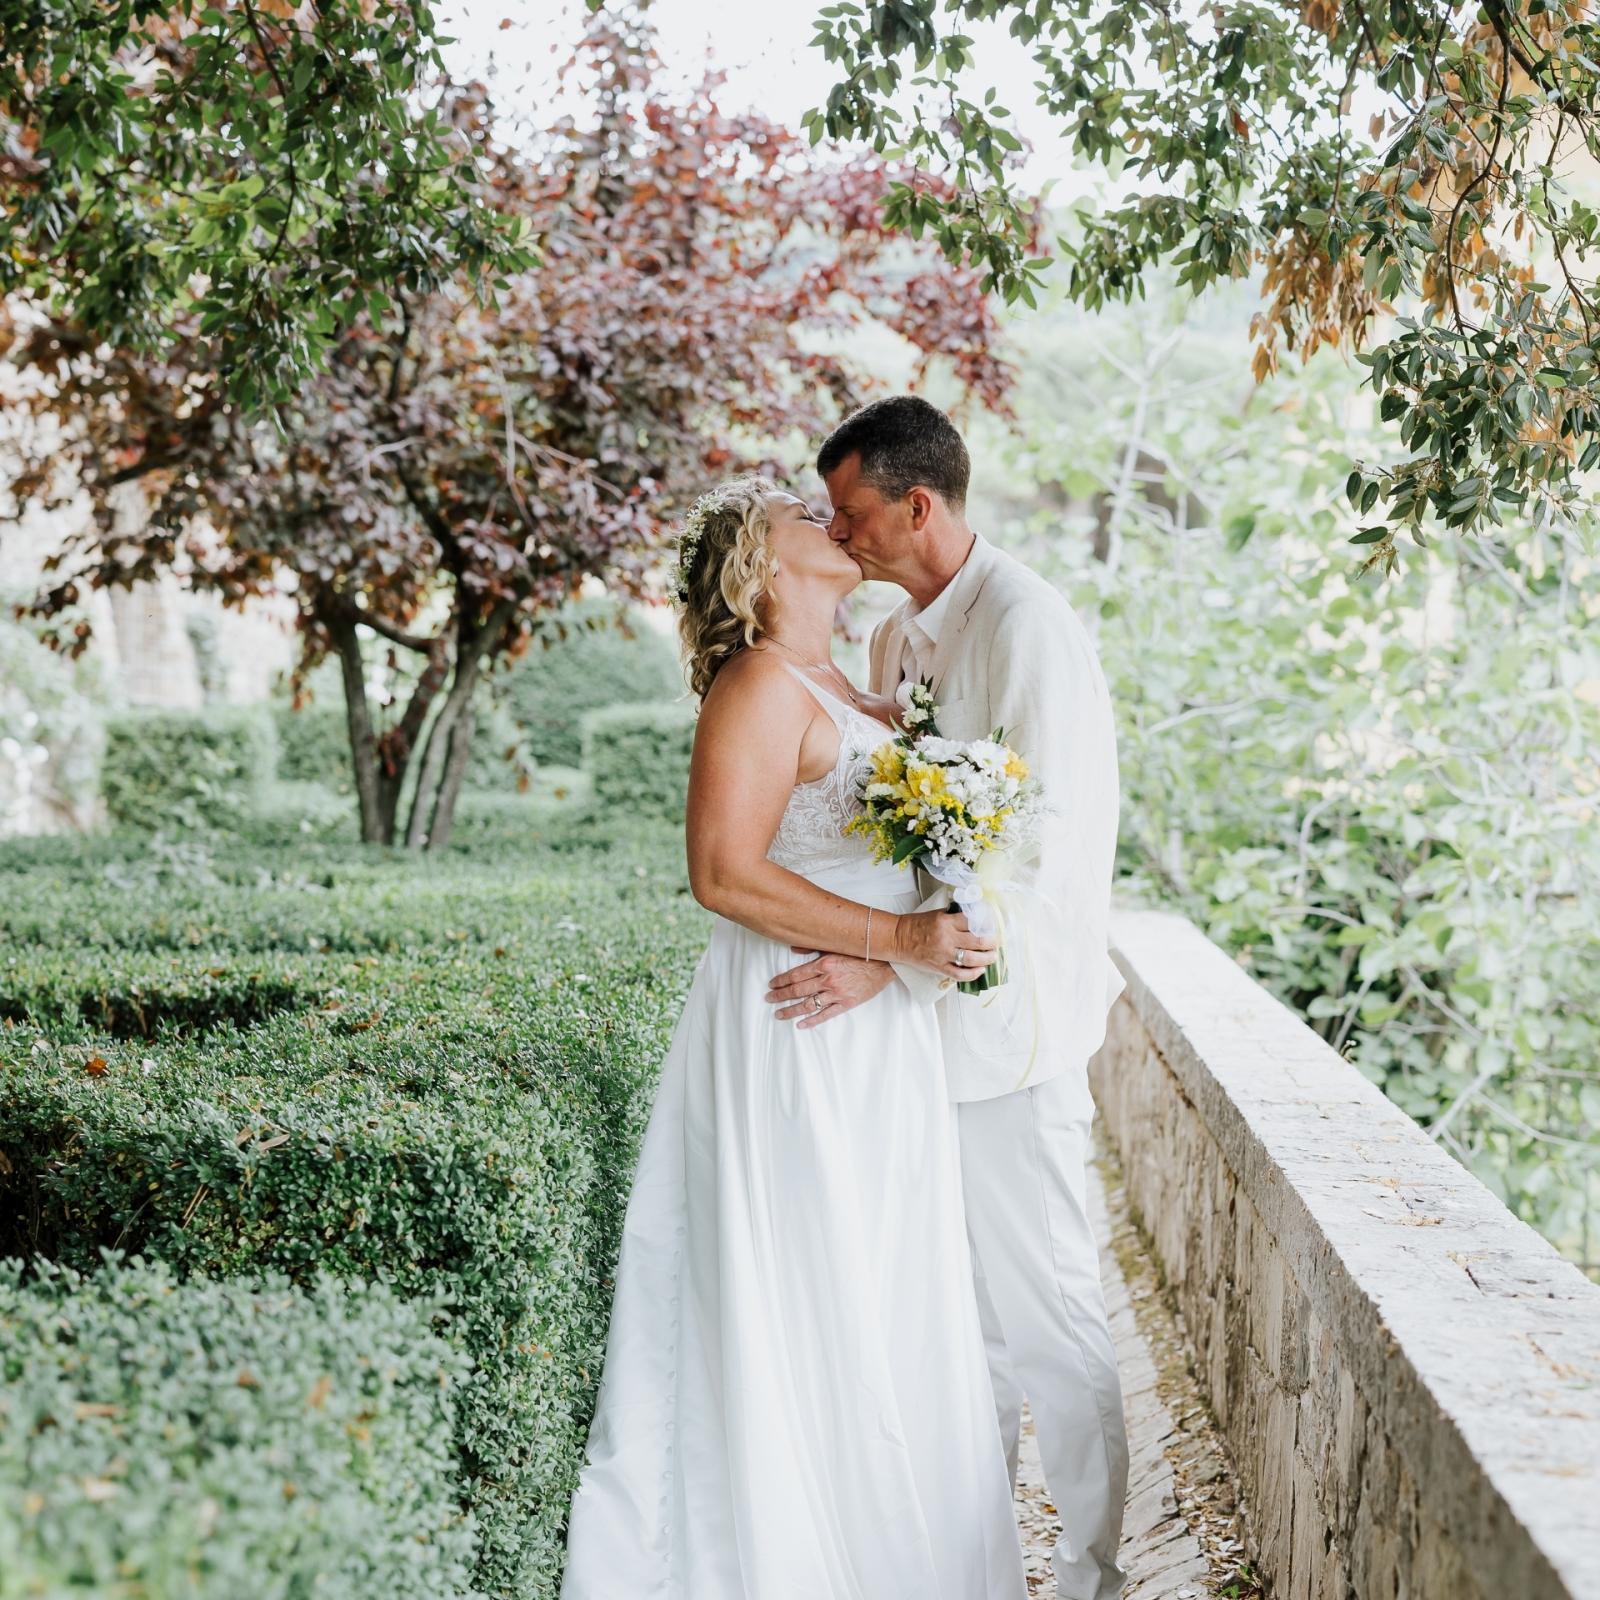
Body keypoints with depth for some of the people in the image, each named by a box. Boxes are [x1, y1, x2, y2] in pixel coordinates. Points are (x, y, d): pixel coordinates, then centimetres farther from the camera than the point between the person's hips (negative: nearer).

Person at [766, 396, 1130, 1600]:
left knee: (1043, 1299, -1)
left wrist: (884, 959, -27)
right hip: (925, 1011, 9)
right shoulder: (896, 637, 12)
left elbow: (1034, 846, -23)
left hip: (1008, 1015, -9)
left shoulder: (1025, 627, -16)